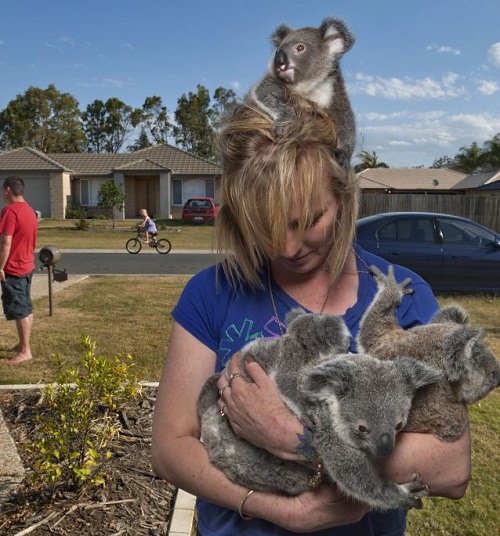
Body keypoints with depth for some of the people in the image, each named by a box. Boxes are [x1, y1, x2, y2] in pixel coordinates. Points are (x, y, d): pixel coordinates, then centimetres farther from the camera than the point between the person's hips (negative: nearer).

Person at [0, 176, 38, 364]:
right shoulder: (29, 210, 10)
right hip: (27, 265, 9)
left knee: (19, 311, -3)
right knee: (26, 308, 15)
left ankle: (25, 351, 2)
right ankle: (23, 344, 25)